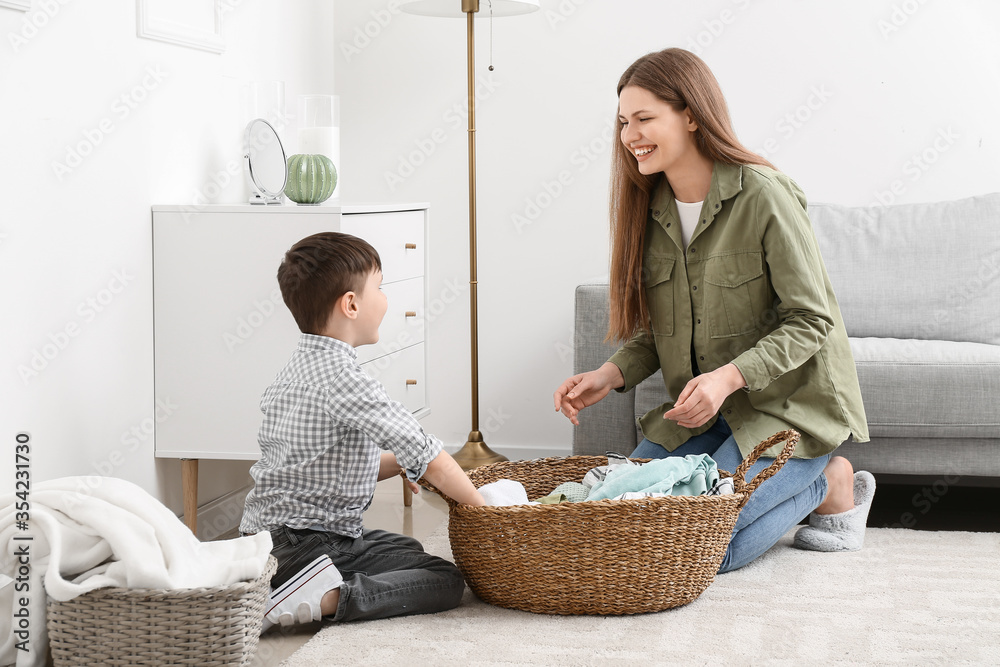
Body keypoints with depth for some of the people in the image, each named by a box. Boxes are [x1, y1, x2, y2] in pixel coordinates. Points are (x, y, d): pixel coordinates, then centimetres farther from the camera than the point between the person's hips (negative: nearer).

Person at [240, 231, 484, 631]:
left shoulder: (296, 369, 11)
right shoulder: (342, 380, -21)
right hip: (302, 547, -10)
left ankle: (317, 592, 10)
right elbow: (430, 462, -20)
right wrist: (481, 507, -7)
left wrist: (397, 464, 9)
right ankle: (323, 598, -24)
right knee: (446, 581, -11)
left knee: (407, 549, 29)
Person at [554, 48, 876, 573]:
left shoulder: (763, 196, -19)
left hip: (788, 404, -7)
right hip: (704, 410, 7)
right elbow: (660, 331, 8)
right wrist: (610, 374, -10)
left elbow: (811, 321, -17)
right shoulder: (652, 208, 3)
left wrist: (729, 376, -29)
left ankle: (830, 483, 6)